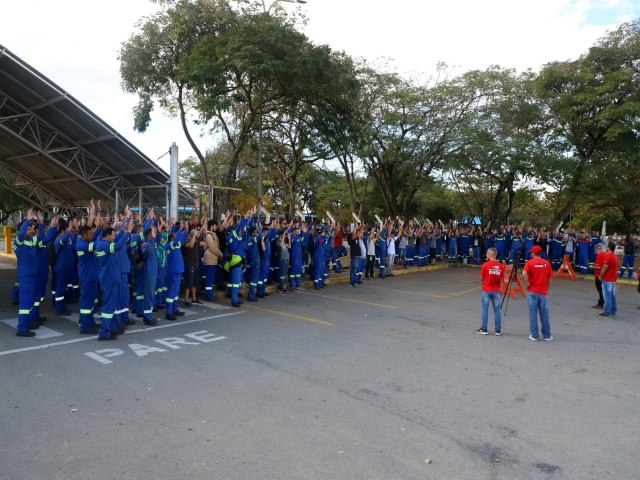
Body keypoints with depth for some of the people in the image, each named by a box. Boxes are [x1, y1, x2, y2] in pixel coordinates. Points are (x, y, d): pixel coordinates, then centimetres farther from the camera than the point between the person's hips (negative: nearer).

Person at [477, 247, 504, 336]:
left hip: (486, 290, -2)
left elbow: (481, 277, -5)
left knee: (485, 309, 6)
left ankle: (484, 329, 11)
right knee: (497, 310, 8)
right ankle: (497, 330, 13)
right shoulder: (500, 266, -3)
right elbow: (501, 279, 1)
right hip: (496, 291, 3)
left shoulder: (485, 265, -12)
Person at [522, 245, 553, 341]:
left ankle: (534, 335, 7)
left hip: (532, 292, -2)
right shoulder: (547, 263, 3)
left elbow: (524, 274, -23)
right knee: (544, 314, 10)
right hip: (543, 292, 2)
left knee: (533, 314, 3)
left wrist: (527, 283, -9)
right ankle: (547, 335, 16)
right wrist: (546, 288, 17)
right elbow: (549, 278, 6)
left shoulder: (529, 263, -7)